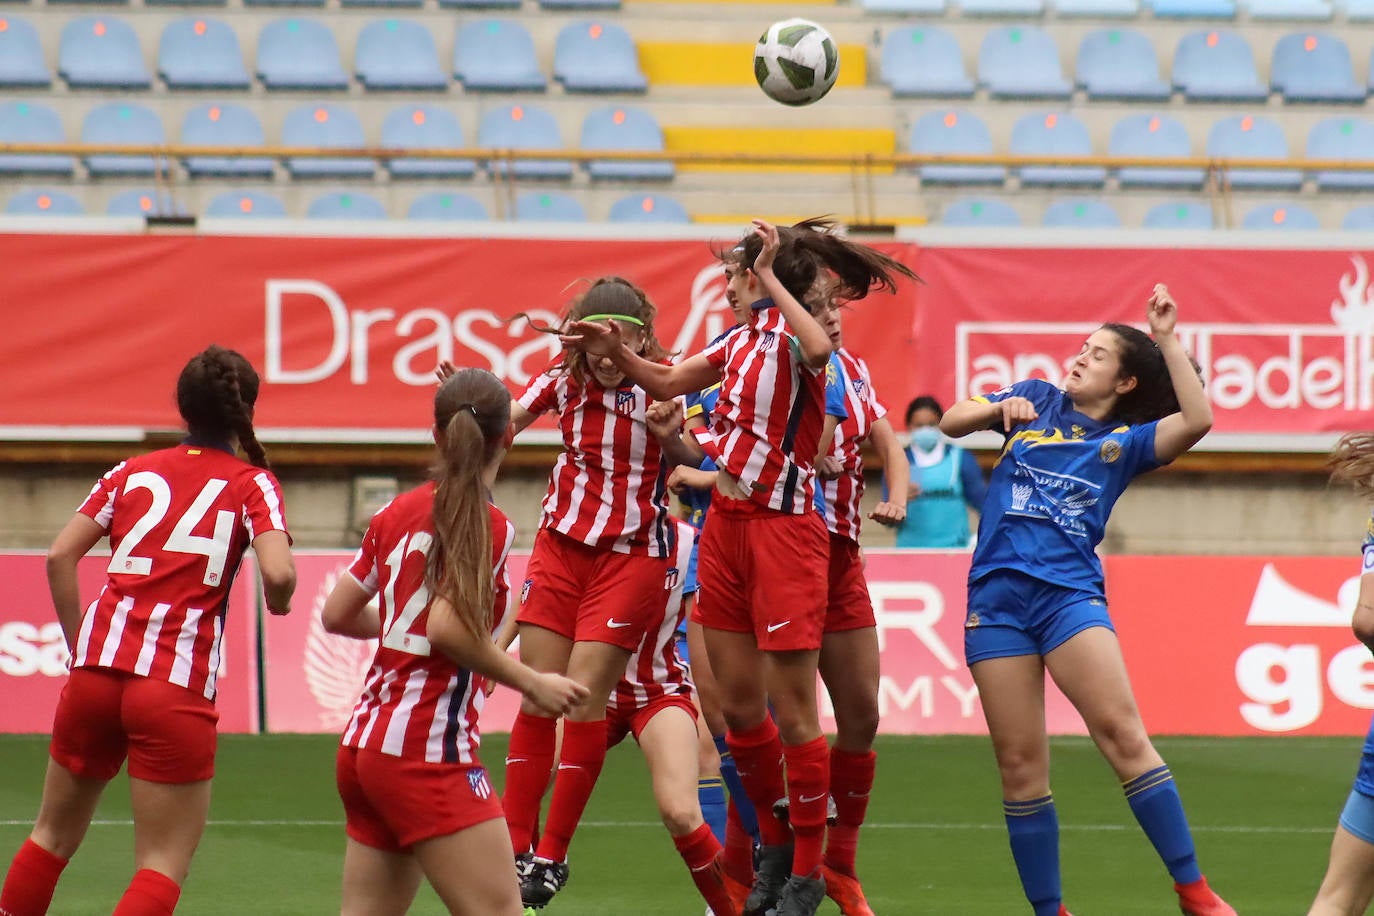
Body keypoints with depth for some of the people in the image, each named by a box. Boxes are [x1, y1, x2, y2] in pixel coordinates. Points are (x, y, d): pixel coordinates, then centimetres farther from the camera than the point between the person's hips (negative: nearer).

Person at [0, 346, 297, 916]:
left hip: (97, 671, 4)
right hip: (177, 690, -4)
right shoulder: (252, 485, 3)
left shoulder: (134, 473, 13)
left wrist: (80, 648, 12)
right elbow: (278, 573, -15)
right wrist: (279, 603, 7)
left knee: (54, 833, 19)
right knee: (163, 866, 0)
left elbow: (59, 557, 5)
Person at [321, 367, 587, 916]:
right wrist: (533, 684, -12)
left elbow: (337, 614, 14)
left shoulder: (396, 514, 10)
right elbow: (448, 629, -22)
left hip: (364, 745, 8)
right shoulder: (487, 526, -10)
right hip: (427, 753, -8)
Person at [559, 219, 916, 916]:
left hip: (782, 530, -8)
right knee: (738, 704, 12)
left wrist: (769, 279, -24)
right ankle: (773, 850, 27)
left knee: (792, 712, -4)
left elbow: (816, 348, -34)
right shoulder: (741, 339, 14)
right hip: (726, 523, 8)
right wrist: (616, 352, 9)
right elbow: (669, 382, 26)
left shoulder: (789, 327, -9)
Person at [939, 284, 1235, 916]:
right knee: (1020, 763, 0)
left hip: (1069, 592, -2)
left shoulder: (1126, 441, 10)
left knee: (1122, 732, -17)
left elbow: (1197, 420, -6)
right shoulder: (1037, 401, 18)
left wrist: (1166, 340, -6)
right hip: (996, 597, 2)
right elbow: (952, 422, 16)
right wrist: (998, 408, -3)